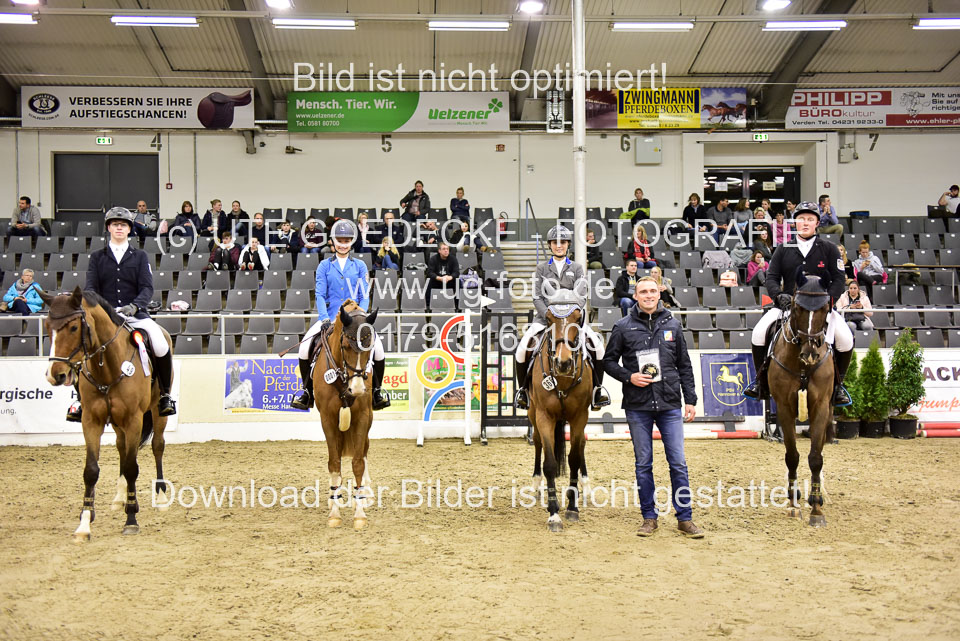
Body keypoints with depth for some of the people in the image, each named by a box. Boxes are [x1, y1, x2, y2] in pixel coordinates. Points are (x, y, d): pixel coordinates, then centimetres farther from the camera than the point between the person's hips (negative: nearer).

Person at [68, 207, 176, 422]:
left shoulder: (139, 256, 12)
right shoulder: (97, 257, 14)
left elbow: (147, 288, 1)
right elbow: (91, 287, 4)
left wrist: (134, 306, -20)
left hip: (135, 314, -1)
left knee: (161, 344, -26)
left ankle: (165, 394, -5)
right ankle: (81, 399, -8)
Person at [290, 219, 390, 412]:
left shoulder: (360, 266, 8)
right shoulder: (324, 265, 7)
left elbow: (365, 295, 4)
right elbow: (320, 295, 1)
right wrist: (324, 318, -14)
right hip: (329, 316, 0)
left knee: (377, 347, -23)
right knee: (305, 347, -21)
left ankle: (377, 390, -1)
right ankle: (308, 391, -2)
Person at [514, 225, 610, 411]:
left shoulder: (576, 269, 10)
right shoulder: (542, 269, 10)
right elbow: (537, 298, 2)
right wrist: (549, 315, -15)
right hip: (545, 316, 0)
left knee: (597, 345, -22)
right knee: (523, 347, -22)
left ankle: (597, 388, -3)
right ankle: (522, 388, 1)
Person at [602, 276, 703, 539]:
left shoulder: (672, 325, 7)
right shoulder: (623, 327, 1)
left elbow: (684, 365, 11)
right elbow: (609, 361, 6)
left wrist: (690, 399, 6)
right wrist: (629, 376, -11)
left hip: (670, 404, 1)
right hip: (638, 406, -1)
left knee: (678, 463, 1)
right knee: (643, 464, 7)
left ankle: (685, 518, 10)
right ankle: (649, 517, 17)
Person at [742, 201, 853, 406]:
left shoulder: (829, 249, 5)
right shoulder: (784, 250, 9)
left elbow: (839, 280, 2)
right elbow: (771, 277, 6)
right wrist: (779, 295, -14)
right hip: (788, 304, 1)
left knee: (846, 339, -22)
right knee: (758, 333, -21)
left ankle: (837, 383, 2)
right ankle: (761, 380, -2)